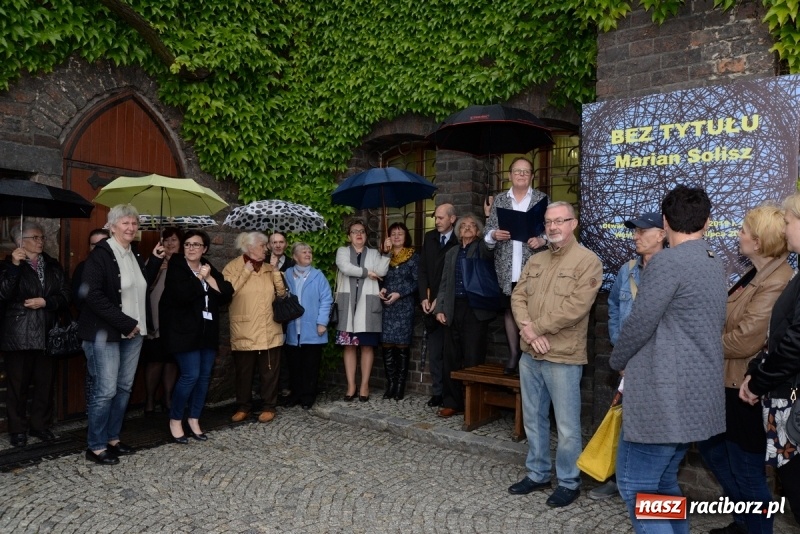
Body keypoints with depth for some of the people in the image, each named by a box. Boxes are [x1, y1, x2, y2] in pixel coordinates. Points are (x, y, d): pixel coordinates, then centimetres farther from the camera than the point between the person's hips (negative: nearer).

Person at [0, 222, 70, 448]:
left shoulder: (53, 266, 12)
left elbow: (65, 296, 4)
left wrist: (45, 302, -12)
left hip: (47, 333, 3)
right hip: (19, 335, -3)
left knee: (46, 382, 7)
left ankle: (40, 425, 20)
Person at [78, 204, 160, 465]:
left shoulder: (135, 255, 12)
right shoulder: (100, 254, -11)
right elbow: (94, 296, -19)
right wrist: (125, 323, -18)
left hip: (133, 332, 7)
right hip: (106, 333, -7)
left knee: (124, 388, 11)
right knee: (105, 390, -4)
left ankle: (112, 439, 24)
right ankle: (96, 447, 9)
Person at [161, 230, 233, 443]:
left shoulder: (209, 269, 12)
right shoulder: (176, 267, -3)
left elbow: (227, 294, -1)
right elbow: (181, 295, -22)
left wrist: (209, 278, -10)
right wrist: (199, 278, -13)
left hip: (207, 331, 6)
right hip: (185, 331, -6)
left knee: (204, 376, 7)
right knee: (190, 375, -10)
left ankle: (194, 420, 20)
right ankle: (175, 420, 8)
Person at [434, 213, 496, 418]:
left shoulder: (482, 248, 5)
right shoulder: (452, 253, 19)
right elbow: (444, 283, 16)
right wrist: (440, 308, 6)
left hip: (475, 309, -5)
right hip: (454, 310, 5)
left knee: (473, 358, -2)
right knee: (451, 358, 6)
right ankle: (451, 402, 15)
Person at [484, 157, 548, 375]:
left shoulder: (542, 198, 6)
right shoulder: (499, 200, 12)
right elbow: (488, 231, 9)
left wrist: (542, 240, -16)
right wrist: (494, 235, -12)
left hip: (532, 265, -2)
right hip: (507, 267, 2)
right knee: (509, 309, 6)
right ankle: (513, 354, 14)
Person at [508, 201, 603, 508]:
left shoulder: (587, 261, -9)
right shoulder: (535, 261, 13)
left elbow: (575, 307, -18)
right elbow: (518, 298, 7)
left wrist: (535, 328, -12)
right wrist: (528, 331, -12)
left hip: (563, 357, -6)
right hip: (529, 355, 7)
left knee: (567, 425, 5)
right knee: (533, 418, 16)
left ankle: (569, 482, 21)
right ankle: (537, 474, 31)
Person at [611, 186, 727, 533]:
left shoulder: (668, 262, -15)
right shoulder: (715, 266, 13)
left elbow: (639, 323, -15)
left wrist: (618, 361, 5)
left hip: (664, 394, -9)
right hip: (697, 392, 9)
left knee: (635, 484, -2)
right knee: (662, 481, 19)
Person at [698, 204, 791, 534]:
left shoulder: (776, 283, -23)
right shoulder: (758, 274, 9)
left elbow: (745, 340, -25)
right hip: (731, 382, 10)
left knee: (747, 468, 5)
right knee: (712, 448, 22)